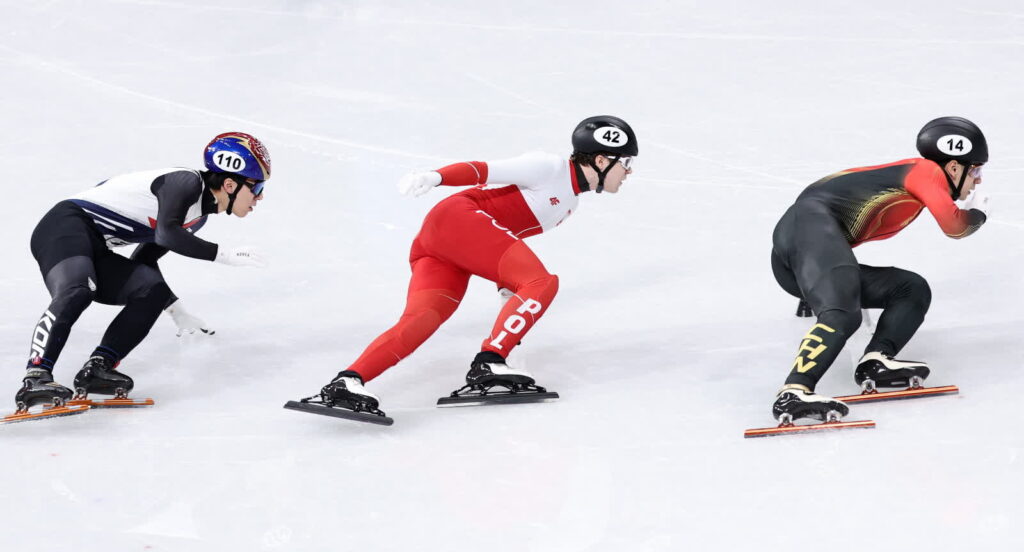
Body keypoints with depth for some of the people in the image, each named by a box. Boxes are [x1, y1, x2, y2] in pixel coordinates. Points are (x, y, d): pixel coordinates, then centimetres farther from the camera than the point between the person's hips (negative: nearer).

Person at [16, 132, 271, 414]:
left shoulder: (198, 215, 18)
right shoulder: (187, 182, -10)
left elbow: (143, 261, 24)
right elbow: (166, 233, -27)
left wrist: (177, 310, 25)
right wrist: (226, 254, -21)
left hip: (95, 252, 9)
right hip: (66, 226, -9)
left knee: (152, 291, -9)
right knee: (76, 291, -34)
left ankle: (97, 368, -19)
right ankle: (35, 378, -45)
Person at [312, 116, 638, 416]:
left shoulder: (570, 203, 24)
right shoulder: (551, 168, -3)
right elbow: (487, 170, -10)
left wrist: (507, 281, 22)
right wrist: (436, 176, -24)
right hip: (457, 218, -8)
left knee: (422, 320, -17)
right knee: (543, 283, -16)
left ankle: (347, 381, -35)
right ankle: (488, 363, -24)